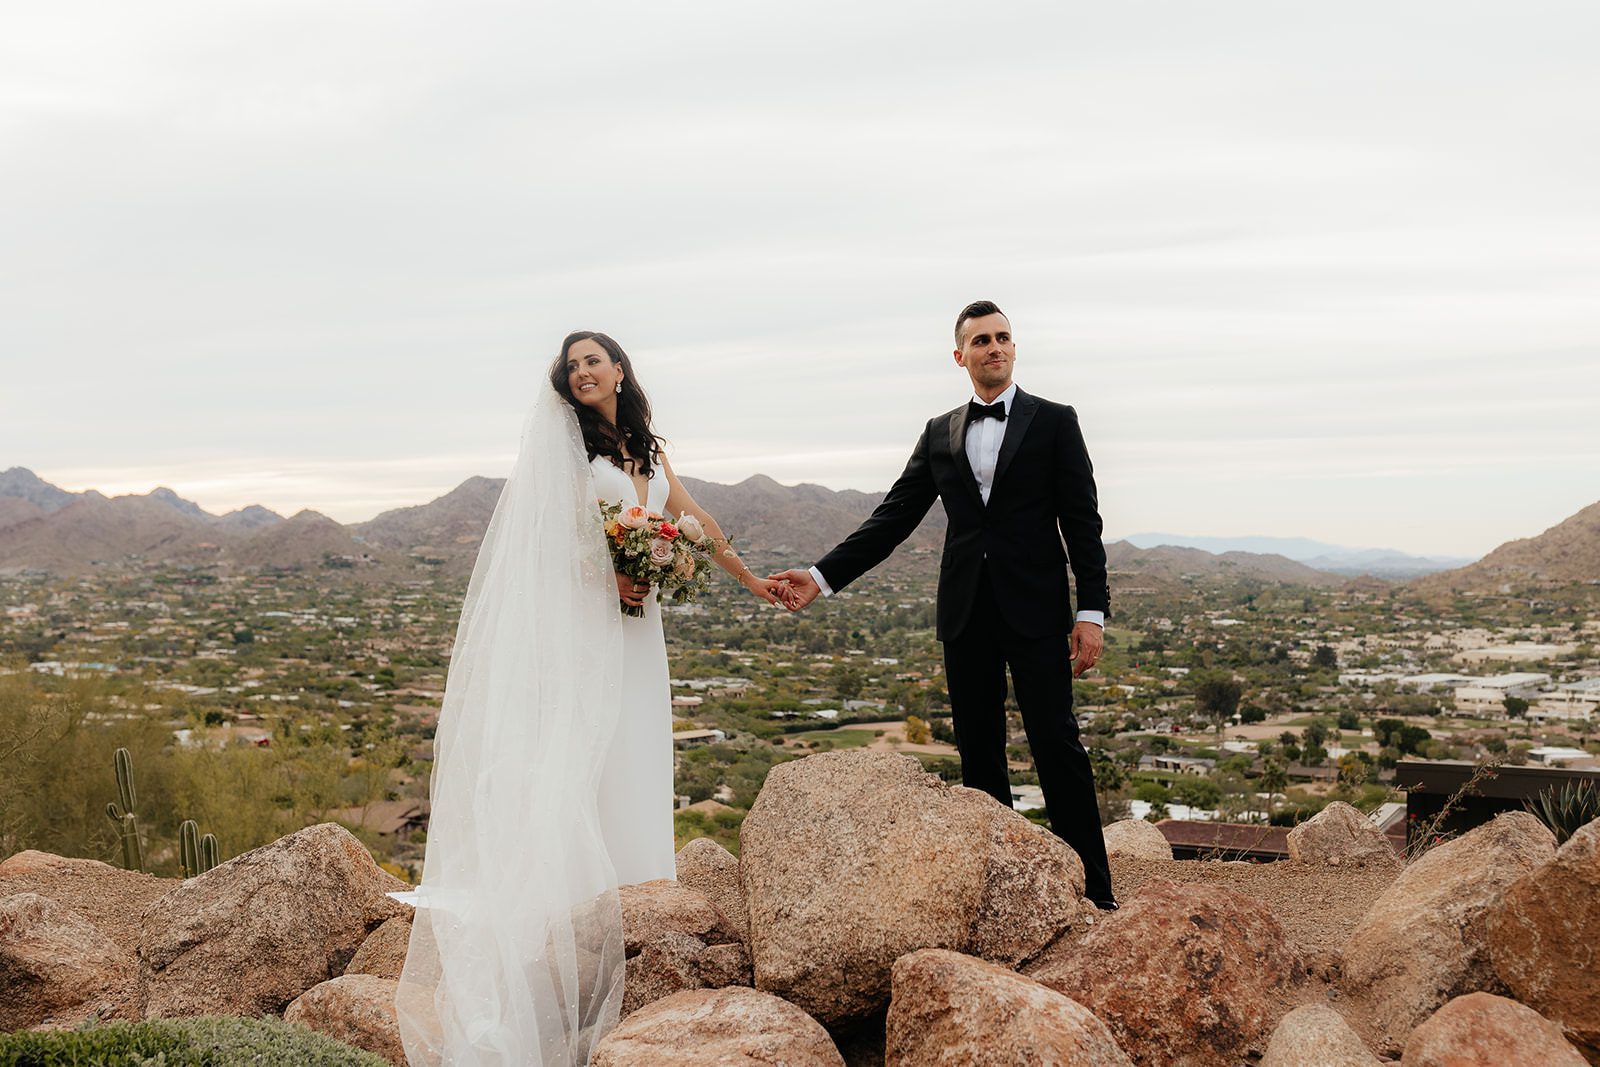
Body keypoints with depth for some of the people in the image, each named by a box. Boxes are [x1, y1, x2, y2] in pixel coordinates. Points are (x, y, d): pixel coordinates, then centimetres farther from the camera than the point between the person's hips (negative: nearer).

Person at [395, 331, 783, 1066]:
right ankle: (574, 923, -7)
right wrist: (609, 574, -18)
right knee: (584, 754, -9)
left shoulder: (647, 448, 14)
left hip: (635, 625, 7)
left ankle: (603, 908, 11)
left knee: (628, 754, 5)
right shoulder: (565, 441, -3)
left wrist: (751, 579, 22)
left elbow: (697, 521, 19)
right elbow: (544, 532, -8)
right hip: (583, 626, -6)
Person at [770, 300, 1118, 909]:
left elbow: (1082, 520, -1)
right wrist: (824, 576, -1)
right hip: (966, 615, 4)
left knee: (1056, 745, -4)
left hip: (1036, 612, -4)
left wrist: (1091, 611, -8)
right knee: (978, 753, 8)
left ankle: (1093, 888, 3)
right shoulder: (939, 434, 12)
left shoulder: (1054, 422, 3)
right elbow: (894, 516, 9)